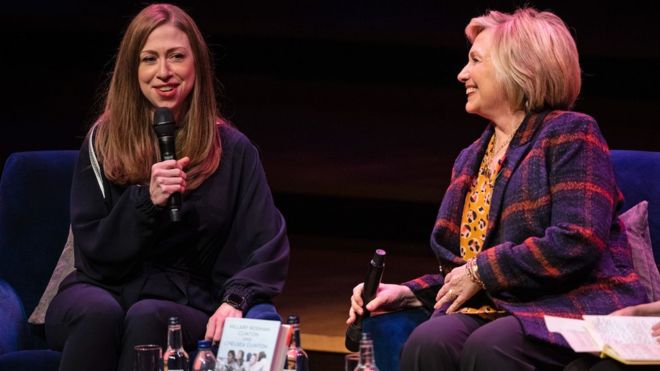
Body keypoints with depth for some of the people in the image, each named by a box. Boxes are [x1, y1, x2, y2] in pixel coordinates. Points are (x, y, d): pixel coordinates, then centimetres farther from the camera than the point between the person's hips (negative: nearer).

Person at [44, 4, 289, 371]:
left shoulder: (232, 149, 5)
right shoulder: (104, 142, 5)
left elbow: (267, 247, -1)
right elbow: (94, 251, 1)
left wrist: (235, 300, -22)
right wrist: (146, 201, -16)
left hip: (184, 305, 0)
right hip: (102, 290, 0)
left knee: (147, 317, -36)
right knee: (99, 312, -36)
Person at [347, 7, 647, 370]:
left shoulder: (569, 134, 0)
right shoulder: (471, 159, 24)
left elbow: (577, 244, -14)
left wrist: (481, 270, -8)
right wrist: (408, 293, 8)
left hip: (578, 311, -6)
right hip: (497, 312, 6)